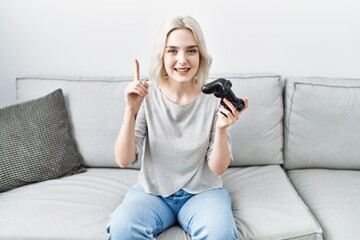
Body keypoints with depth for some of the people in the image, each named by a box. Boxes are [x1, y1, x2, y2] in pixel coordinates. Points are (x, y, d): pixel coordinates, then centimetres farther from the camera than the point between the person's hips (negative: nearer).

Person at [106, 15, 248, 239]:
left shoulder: (214, 98, -8)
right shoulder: (147, 96, -7)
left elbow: (218, 168, -8)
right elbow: (124, 160, -11)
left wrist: (221, 129, -26)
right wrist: (131, 111, -25)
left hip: (203, 191, 0)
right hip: (151, 191, 1)